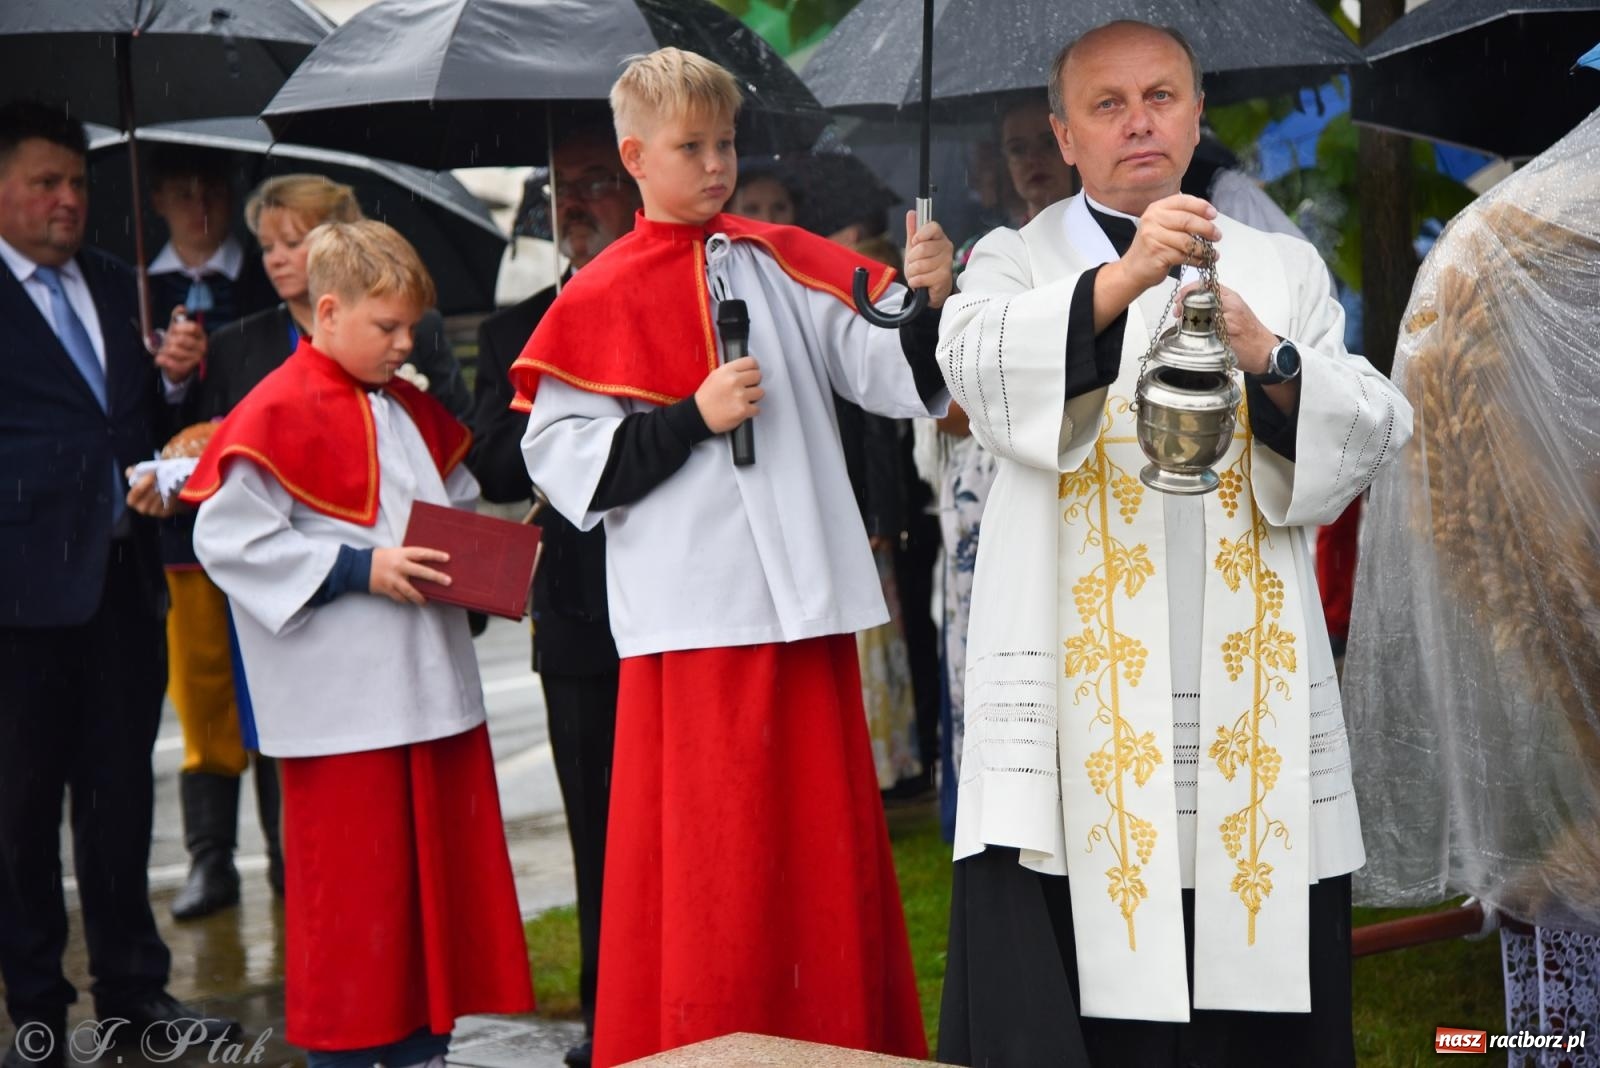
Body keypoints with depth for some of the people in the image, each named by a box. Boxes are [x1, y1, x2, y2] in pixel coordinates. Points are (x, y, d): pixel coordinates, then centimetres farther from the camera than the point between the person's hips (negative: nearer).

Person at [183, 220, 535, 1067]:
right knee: (350, 885, 0)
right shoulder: (276, 415, -11)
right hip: (341, 703, -7)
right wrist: (360, 568, -19)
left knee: (442, 867, 12)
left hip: (433, 686, 8)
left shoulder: (413, 411, 13)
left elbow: (459, 508, 24)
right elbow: (229, 539, -17)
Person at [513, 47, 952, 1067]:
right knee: (707, 863, 0)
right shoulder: (603, 297, 1)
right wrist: (693, 418, -13)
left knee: (826, 846, 9)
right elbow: (561, 457, -5)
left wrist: (926, 303, -17)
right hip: (693, 617, -4)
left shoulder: (784, 262, 11)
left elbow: (894, 376, 3)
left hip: (807, 601, 4)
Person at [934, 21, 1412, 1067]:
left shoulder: (1285, 268, 17)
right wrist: (1119, 283, -30)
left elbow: (1371, 433, 4)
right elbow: (980, 363, -13)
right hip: (1077, 698, -2)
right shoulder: (1019, 262, 10)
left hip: (1252, 698, 2)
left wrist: (1269, 360, -15)